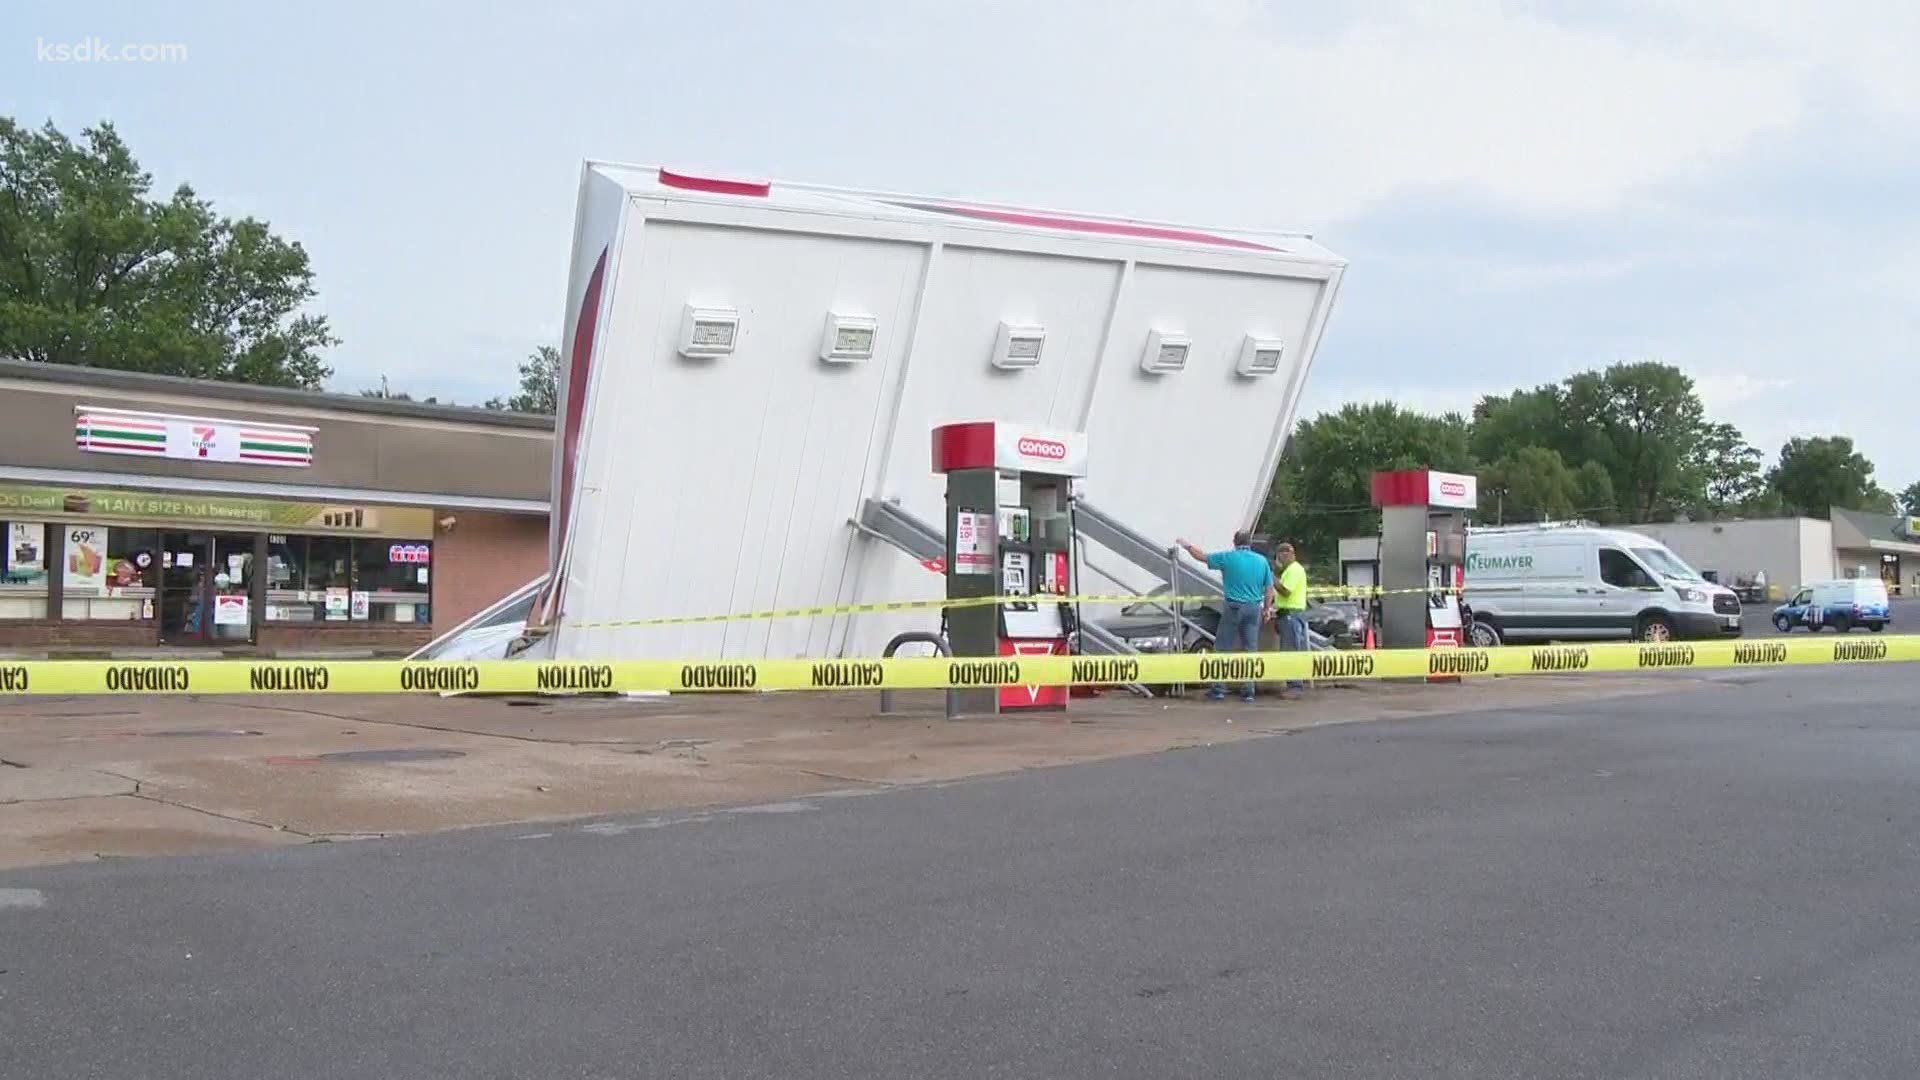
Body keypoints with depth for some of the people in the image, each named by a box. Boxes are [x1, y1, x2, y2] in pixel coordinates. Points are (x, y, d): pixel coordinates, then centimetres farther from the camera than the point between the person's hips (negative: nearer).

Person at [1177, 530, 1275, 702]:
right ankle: (1249, 691, 8)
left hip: (1234, 607, -3)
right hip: (1254, 608, 3)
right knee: (1251, 649, 8)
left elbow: (1202, 556, 6)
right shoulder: (1262, 560, 4)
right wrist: (1266, 610, 15)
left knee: (1222, 648, 5)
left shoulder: (1228, 558, -5)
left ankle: (1219, 689, 3)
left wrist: (1187, 546, 23)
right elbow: (1269, 589, 5)